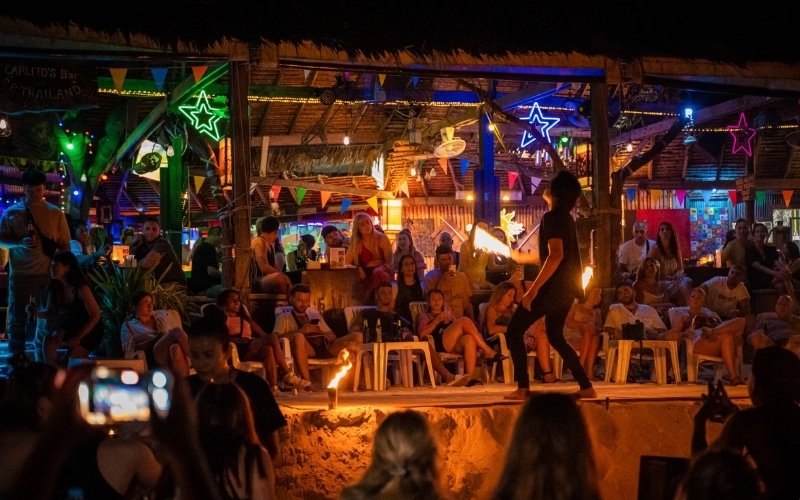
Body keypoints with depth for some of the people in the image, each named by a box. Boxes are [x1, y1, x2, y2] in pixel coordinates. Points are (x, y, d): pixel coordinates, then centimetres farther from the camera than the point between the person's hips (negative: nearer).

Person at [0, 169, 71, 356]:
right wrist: (20, 243, -17)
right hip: (19, 273, 0)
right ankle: (16, 356, 15)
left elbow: (64, 244, 4)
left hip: (46, 273, 0)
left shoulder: (55, 213, 1)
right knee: (16, 316, 5)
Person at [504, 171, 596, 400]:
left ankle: (523, 388, -7)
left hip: (554, 287, -9)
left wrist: (533, 289, -26)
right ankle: (586, 387, 16)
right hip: (566, 288, 9)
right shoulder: (566, 218, 16)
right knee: (555, 336, 21)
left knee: (514, 330, -2)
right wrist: (521, 258, 40)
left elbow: (556, 256, -25)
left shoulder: (552, 217, -13)